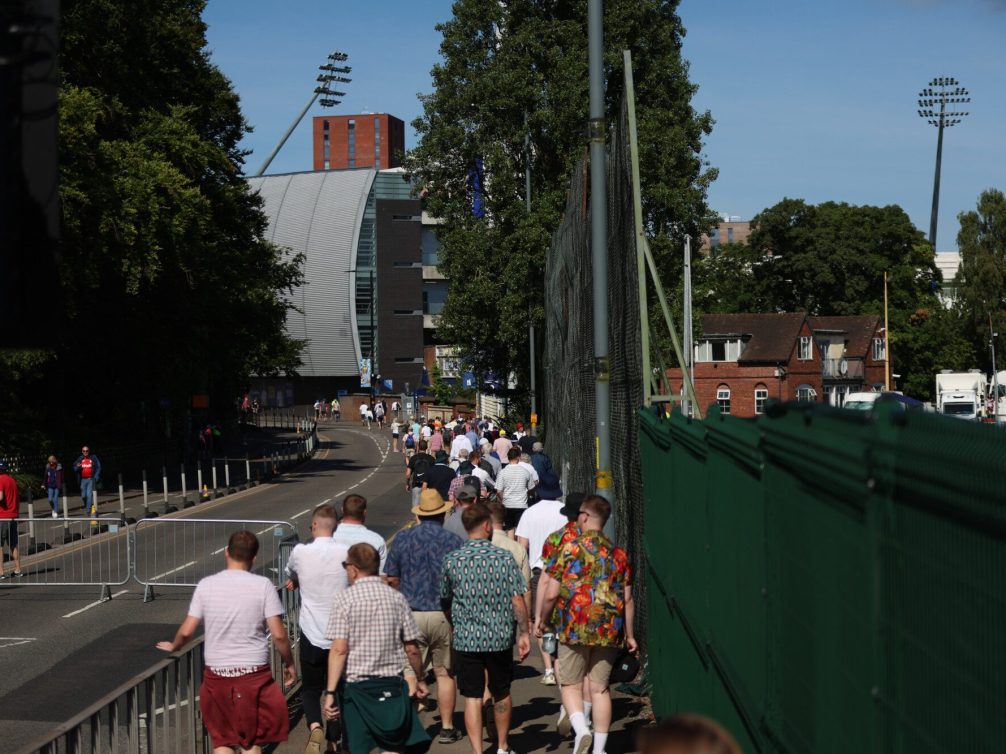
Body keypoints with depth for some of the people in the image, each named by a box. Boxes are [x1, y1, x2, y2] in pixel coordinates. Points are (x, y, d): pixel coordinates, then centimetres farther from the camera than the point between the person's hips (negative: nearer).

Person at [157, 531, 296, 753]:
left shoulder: (206, 585, -2)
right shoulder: (263, 585, -8)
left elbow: (186, 632, 0)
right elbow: (278, 635, -9)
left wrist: (173, 646, 22)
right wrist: (289, 664, 7)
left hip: (216, 674, 1)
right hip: (253, 674, -1)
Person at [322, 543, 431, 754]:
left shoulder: (344, 598, -8)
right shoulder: (396, 597, 1)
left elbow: (339, 649, -14)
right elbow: (412, 648, 4)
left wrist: (330, 692, -12)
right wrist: (420, 679, 19)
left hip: (356, 685, -2)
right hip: (392, 685, 2)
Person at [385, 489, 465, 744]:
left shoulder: (402, 539, -1)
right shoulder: (454, 541, -3)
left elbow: (391, 579, 3)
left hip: (411, 614, 0)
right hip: (445, 615, 1)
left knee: (409, 674, 3)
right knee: (445, 673, 11)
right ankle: (447, 728, 17)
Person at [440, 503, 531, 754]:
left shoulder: (452, 560, -3)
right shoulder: (504, 557, -6)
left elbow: (445, 600, 8)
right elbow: (517, 599, -8)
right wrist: (524, 633, 0)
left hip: (466, 639, 0)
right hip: (500, 638, 1)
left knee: (472, 697, 3)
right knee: (501, 693, 17)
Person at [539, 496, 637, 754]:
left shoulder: (569, 549, -5)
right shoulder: (618, 554, 7)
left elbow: (551, 595, -6)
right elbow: (627, 599, 8)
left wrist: (542, 621, 10)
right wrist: (629, 635, 17)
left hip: (574, 628, -3)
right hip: (609, 630, 3)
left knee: (571, 684, 9)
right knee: (599, 688, 10)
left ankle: (581, 729, -15)